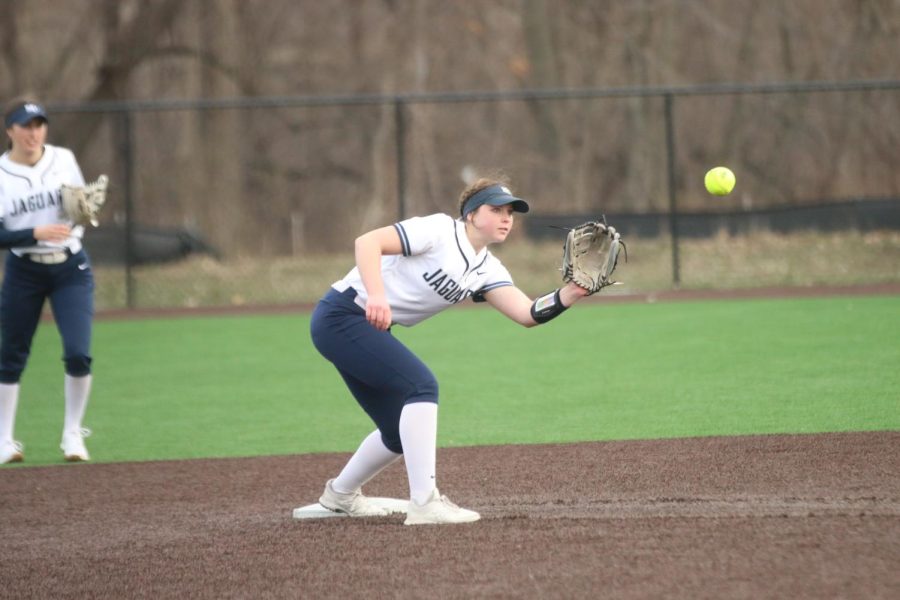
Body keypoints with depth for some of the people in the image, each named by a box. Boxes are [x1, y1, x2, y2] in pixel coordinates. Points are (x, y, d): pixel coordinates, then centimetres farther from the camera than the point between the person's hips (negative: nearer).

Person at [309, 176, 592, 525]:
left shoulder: (487, 271, 7)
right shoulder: (438, 231, -15)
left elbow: (527, 314, -6)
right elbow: (368, 242, -24)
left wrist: (571, 294, -22)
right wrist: (376, 296, -38)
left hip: (368, 330, 9)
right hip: (341, 315, -9)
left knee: (402, 434, 12)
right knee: (421, 385, -23)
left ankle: (340, 494, 37)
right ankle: (424, 503, -25)